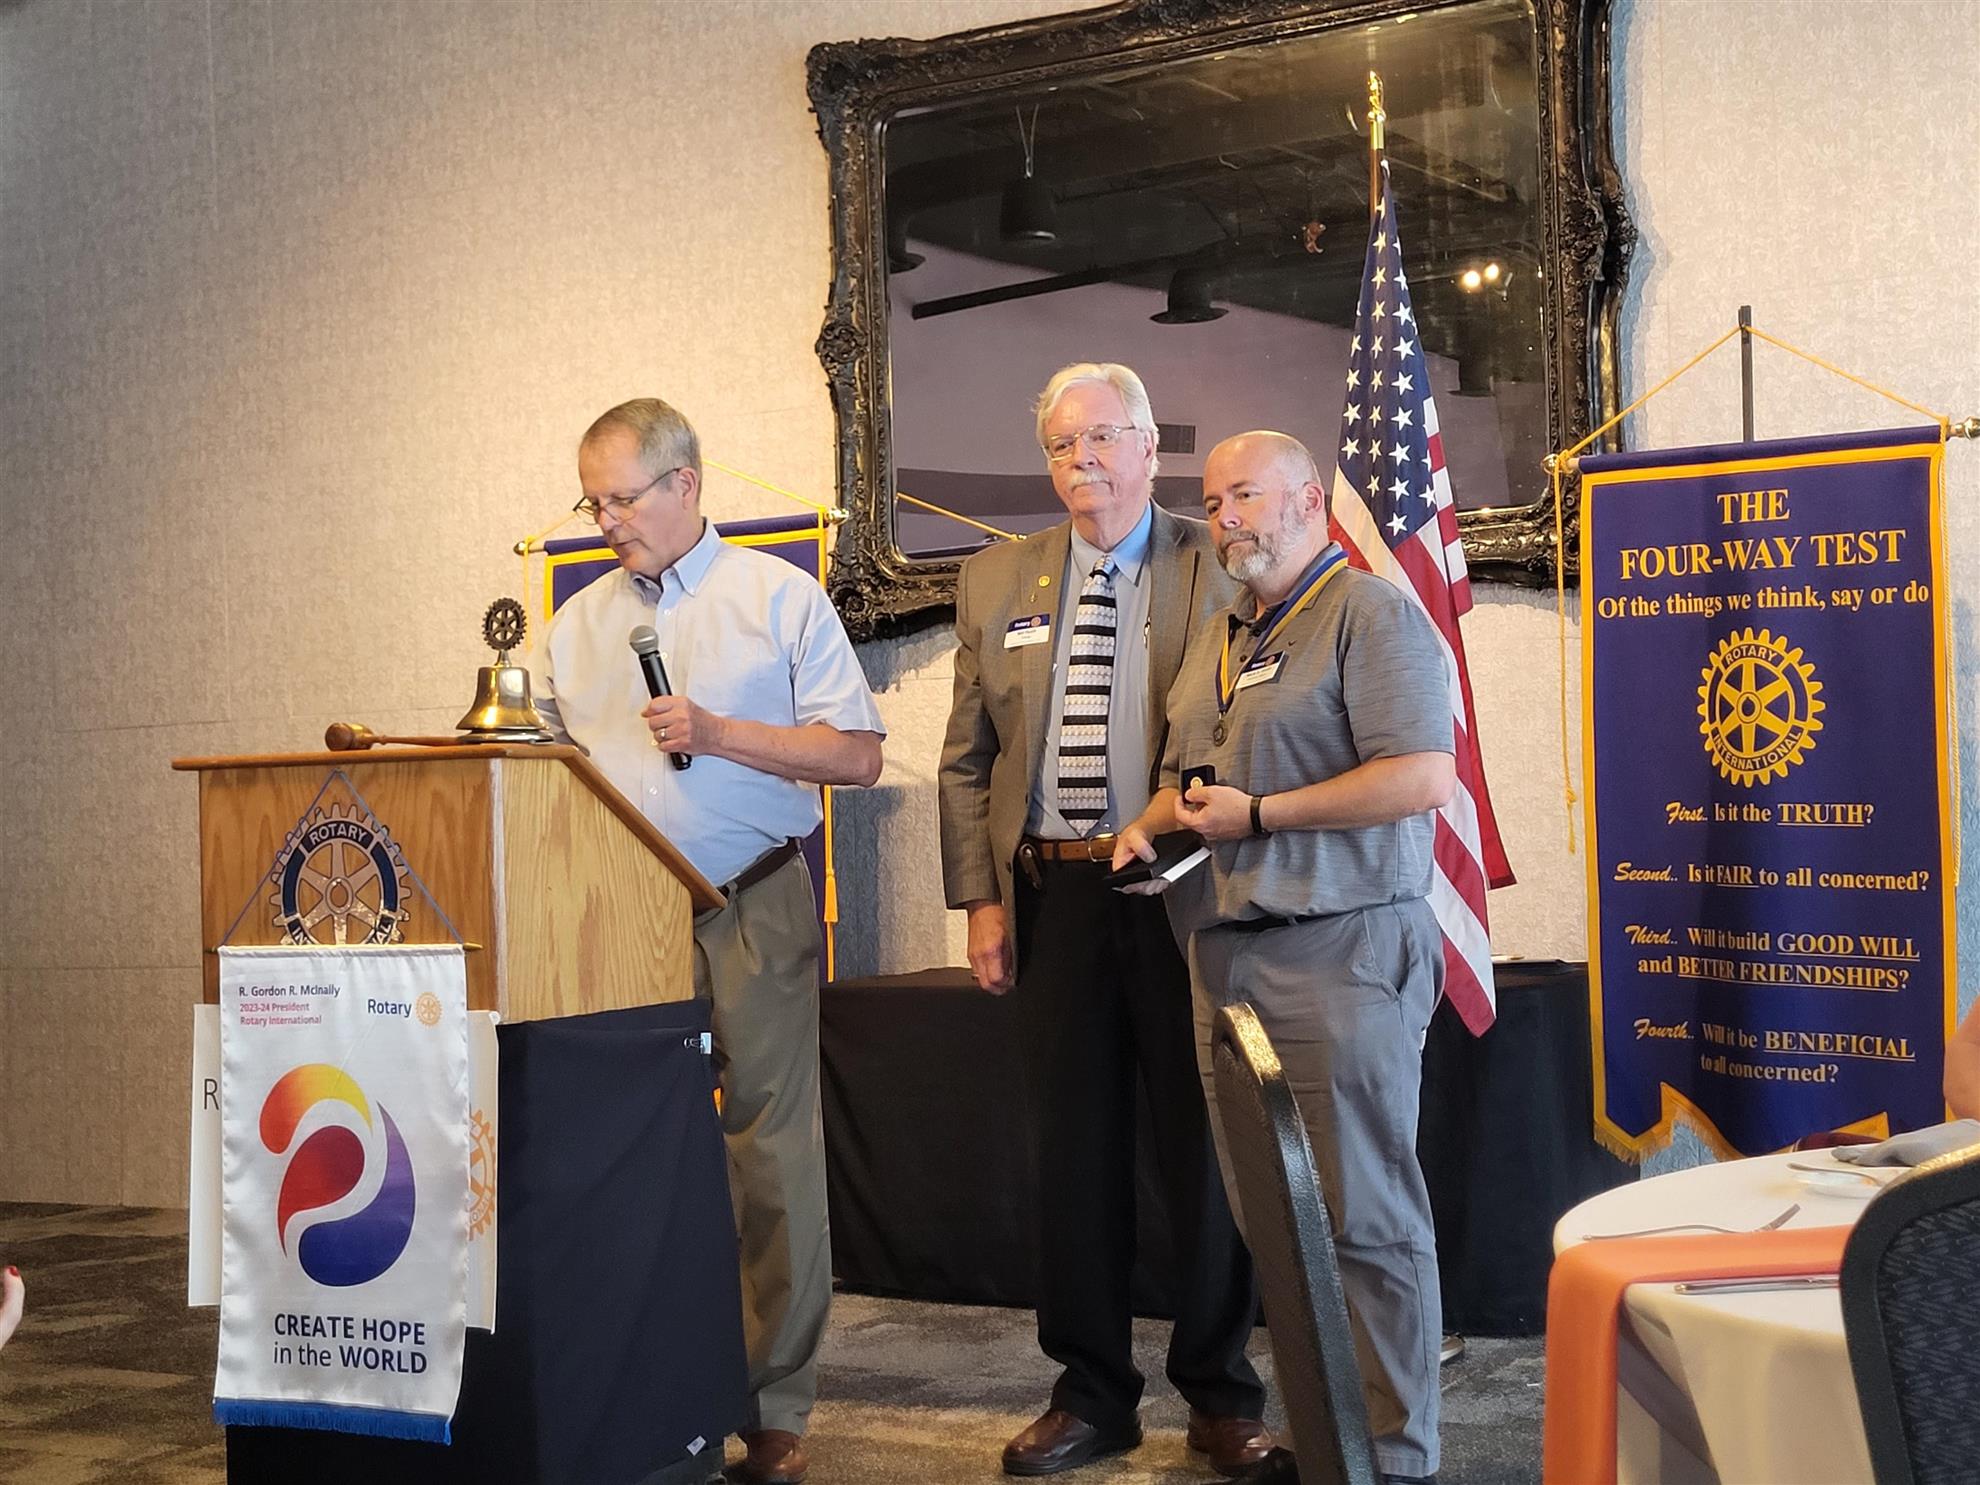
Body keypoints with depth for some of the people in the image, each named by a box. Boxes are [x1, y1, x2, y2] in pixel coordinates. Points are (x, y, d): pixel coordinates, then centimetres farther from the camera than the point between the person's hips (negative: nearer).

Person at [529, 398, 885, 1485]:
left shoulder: (778, 599, 1)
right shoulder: (575, 628, 15)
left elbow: (856, 753, -3)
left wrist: (717, 732, -14)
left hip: (754, 913, -4)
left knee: (771, 1160, -2)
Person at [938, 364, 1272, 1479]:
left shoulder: (1219, 568, 1)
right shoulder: (997, 582, 11)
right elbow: (969, 762, 11)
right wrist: (982, 900, 3)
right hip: (1054, 897, 3)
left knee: (1204, 1145, 5)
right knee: (1076, 1147, 9)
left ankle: (1221, 1392, 19)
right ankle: (1094, 1394, 21)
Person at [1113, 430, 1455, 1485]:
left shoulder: (1368, 615, -6)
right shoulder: (1217, 638, 20)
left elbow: (1423, 777, -17)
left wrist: (1256, 815, -15)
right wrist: (1150, 825, 8)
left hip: (1338, 955, -8)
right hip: (1226, 956, 9)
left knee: (1364, 1219, -4)